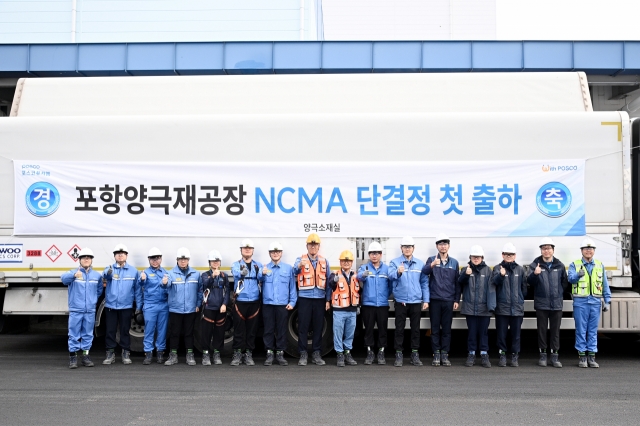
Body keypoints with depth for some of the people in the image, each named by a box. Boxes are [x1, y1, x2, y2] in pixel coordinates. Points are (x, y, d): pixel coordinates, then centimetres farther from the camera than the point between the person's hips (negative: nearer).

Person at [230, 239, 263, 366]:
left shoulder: (258, 265, 11)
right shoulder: (236, 264, 4)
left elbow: (261, 277, -9)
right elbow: (236, 273, -19)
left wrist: (258, 271, -32)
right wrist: (241, 272, -43)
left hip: (254, 302, 2)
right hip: (240, 301, -2)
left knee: (252, 329, 6)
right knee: (239, 328, -1)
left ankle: (249, 354, 15)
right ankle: (237, 354, 8)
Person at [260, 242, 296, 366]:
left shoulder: (288, 268, 5)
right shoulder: (264, 268, 7)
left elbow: (292, 286, 5)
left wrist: (292, 302, 0)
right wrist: (262, 274, -17)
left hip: (283, 305, 0)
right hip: (268, 304, 1)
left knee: (281, 330, 4)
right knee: (268, 330, 4)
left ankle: (280, 354, 14)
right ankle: (269, 353, 13)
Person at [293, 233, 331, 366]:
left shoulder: (324, 261, 12)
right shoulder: (300, 259, 3)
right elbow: (293, 273, -16)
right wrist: (299, 267, -39)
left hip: (320, 298, 3)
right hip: (304, 298, -2)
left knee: (318, 327, 6)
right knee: (303, 327, -1)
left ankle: (316, 354, 15)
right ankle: (303, 355, 6)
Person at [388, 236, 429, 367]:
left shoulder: (420, 264, 8)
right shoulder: (395, 262, 1)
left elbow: (424, 282, 9)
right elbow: (390, 275, -18)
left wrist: (426, 300, 3)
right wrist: (398, 272, -40)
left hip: (416, 301, 2)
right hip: (401, 301, -2)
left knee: (416, 328, 8)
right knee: (399, 328, 2)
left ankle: (415, 354, 18)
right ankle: (398, 354, 10)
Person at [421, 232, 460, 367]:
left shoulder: (454, 262, 9)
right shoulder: (431, 260, 2)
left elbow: (457, 282, 9)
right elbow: (424, 271, -18)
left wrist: (457, 300, 4)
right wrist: (432, 265, -38)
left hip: (449, 300, 2)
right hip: (435, 300, -1)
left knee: (447, 329, 6)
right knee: (435, 328, 3)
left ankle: (445, 355, 13)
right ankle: (436, 354, 11)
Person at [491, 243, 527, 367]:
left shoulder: (520, 269, 10)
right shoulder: (498, 268, 2)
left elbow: (524, 287, 14)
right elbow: (494, 281, -17)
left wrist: (521, 299, 6)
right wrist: (501, 275, -36)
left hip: (517, 308, 2)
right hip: (502, 307, -2)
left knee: (516, 333, 6)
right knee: (501, 333, 3)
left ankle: (515, 356, 16)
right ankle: (502, 355, 14)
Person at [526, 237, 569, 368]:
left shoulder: (560, 265, 7)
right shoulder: (535, 264, 0)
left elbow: (565, 283, 15)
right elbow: (529, 281, -12)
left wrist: (558, 294, 8)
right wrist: (534, 274, -30)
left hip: (557, 303, 2)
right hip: (541, 303, -2)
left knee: (555, 330, 5)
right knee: (542, 329, 5)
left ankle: (554, 356, 12)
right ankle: (543, 355, 13)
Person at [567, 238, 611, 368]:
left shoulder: (600, 266, 13)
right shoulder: (574, 265, 3)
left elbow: (605, 285, 15)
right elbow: (571, 279, -14)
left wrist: (607, 301, 9)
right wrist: (578, 275, -36)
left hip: (595, 301, 3)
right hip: (580, 302, -3)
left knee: (593, 330, 6)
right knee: (581, 330, 0)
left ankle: (591, 356, 13)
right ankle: (582, 356, 8)